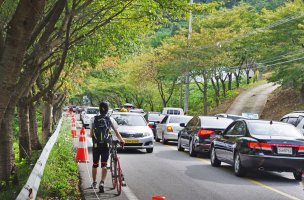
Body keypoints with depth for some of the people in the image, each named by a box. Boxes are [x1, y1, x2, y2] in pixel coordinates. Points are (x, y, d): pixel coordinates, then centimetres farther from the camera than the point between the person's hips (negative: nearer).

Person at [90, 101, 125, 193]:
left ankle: (94, 183, 28)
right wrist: (122, 140, 17)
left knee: (95, 165, 15)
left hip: (96, 145, 2)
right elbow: (116, 133, 1)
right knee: (104, 165, -1)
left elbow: (91, 134, 6)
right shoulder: (110, 119, -2)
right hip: (105, 146, -1)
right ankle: (102, 182, -19)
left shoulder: (94, 119, 2)